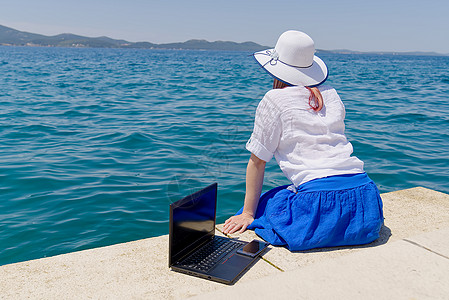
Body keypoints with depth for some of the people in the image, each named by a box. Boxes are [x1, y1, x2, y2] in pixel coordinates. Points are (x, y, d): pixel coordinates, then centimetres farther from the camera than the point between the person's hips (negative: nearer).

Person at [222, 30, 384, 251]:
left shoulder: (275, 100, 1)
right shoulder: (331, 95, 16)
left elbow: (257, 161, 3)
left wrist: (248, 214, 10)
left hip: (321, 201, -6)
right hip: (365, 196, 6)